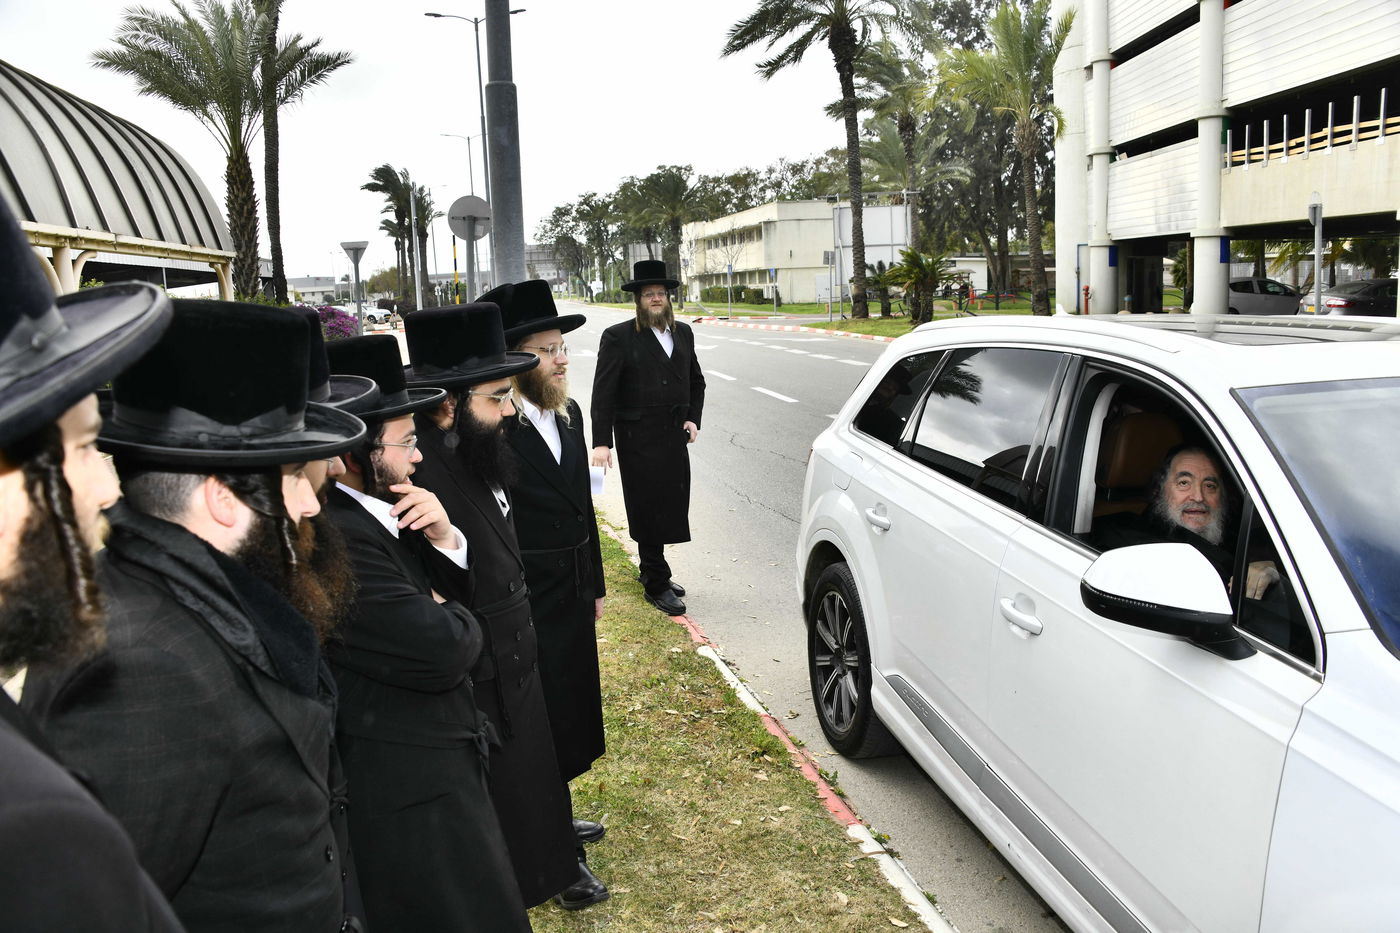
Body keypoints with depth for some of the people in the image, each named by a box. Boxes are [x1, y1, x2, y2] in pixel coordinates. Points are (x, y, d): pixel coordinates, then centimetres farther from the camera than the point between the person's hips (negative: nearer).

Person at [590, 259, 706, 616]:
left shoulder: (683, 332, 11)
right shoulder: (618, 337, -7)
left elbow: (696, 382, 21)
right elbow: (603, 393, -10)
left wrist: (693, 419, 6)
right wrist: (601, 442, -17)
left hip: (675, 438, 6)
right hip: (639, 441, -5)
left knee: (672, 506, 10)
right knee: (648, 510, 0)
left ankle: (651, 570, 29)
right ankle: (657, 585, 11)